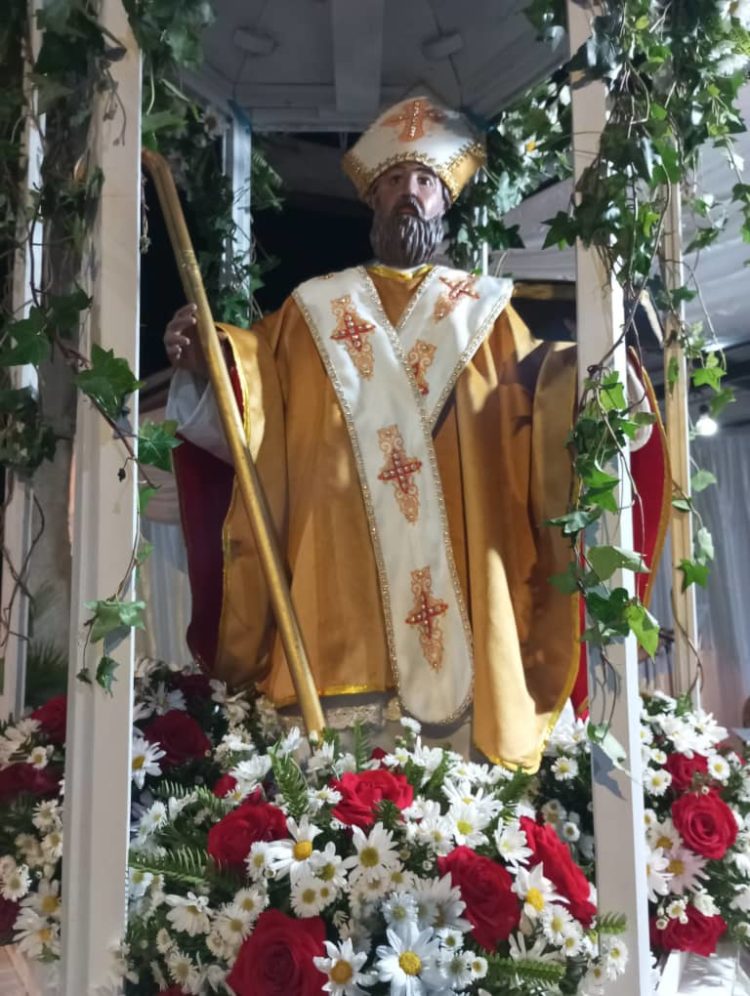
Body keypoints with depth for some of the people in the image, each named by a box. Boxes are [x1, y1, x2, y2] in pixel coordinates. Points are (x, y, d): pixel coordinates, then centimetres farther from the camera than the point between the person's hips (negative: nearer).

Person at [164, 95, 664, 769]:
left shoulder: (484, 310, 19)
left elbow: (538, 405, 7)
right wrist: (203, 363, -10)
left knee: (459, 733, -3)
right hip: (343, 571, 0)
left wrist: (578, 366, -13)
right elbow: (254, 406, 9)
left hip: (455, 571, 1)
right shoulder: (314, 308, 19)